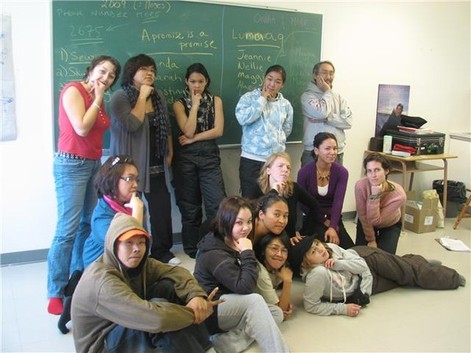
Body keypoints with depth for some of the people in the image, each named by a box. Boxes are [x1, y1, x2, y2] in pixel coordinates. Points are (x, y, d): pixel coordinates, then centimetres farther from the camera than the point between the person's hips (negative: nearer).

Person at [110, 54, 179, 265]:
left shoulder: (158, 96, 12)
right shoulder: (121, 97, -7)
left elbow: (166, 127, 18)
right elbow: (132, 124, -23)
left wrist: (169, 154, 14)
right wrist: (142, 96, -15)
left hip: (156, 166, 6)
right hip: (131, 166, -5)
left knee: (162, 208, 4)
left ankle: (162, 251, 17)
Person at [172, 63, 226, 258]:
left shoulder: (215, 101, 8)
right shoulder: (180, 104, 3)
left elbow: (218, 130, -3)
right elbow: (188, 131, -11)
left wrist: (193, 139, -9)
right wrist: (195, 104, -8)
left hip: (209, 156, 1)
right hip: (186, 158, -1)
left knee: (217, 204, -8)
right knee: (189, 206, 6)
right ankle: (192, 251, 17)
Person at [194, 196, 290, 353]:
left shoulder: (234, 245, 5)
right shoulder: (215, 254, -24)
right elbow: (246, 287, -31)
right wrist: (248, 253, -27)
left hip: (229, 306, 10)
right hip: (209, 312, -10)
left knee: (276, 313, -4)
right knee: (254, 300, -32)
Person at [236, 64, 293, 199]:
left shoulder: (286, 104, 9)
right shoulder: (249, 97, -1)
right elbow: (243, 119, -18)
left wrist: (276, 141, 6)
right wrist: (262, 99, -11)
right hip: (252, 159, -4)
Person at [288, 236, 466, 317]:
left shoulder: (330, 247, -26)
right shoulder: (318, 274, -39)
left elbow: (361, 264, -19)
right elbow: (311, 306, -34)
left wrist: (338, 263, -34)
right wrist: (342, 308, -33)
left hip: (365, 257, 2)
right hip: (364, 280, -2)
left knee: (407, 270, 15)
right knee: (406, 276, 9)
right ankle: (424, 269, 43)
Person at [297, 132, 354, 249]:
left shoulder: (342, 172, -8)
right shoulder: (304, 172, -13)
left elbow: (338, 202, -19)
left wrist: (332, 227, -32)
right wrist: (324, 221, -12)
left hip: (333, 218, 2)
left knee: (349, 248, -17)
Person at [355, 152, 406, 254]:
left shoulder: (398, 195, -36)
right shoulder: (361, 185, -35)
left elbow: (374, 220, -35)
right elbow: (363, 216, -21)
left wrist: (375, 196, -44)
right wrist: (371, 239, -14)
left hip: (390, 225, -1)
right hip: (366, 224, 1)